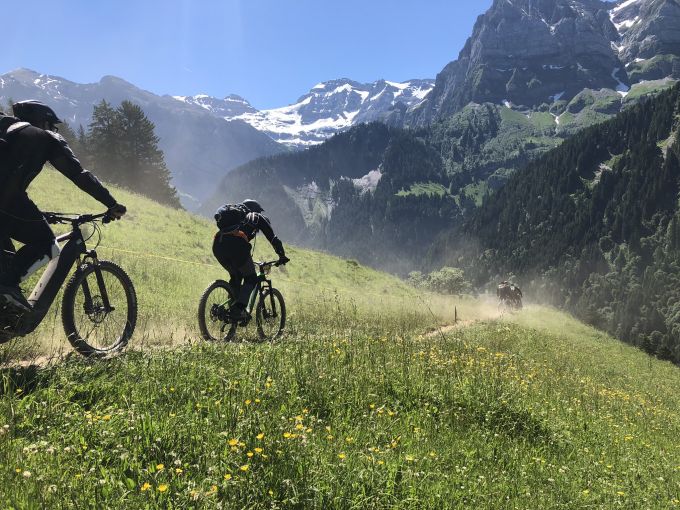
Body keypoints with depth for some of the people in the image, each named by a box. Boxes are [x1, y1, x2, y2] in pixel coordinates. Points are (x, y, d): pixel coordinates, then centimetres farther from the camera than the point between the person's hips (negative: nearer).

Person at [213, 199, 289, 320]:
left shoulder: (237, 216, 41)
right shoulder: (258, 217, 25)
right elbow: (273, 238, 19)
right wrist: (282, 256, 29)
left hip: (217, 245, 6)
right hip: (236, 245, -6)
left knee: (235, 276, 26)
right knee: (251, 279, 10)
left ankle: (232, 308, 18)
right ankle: (238, 309, -9)